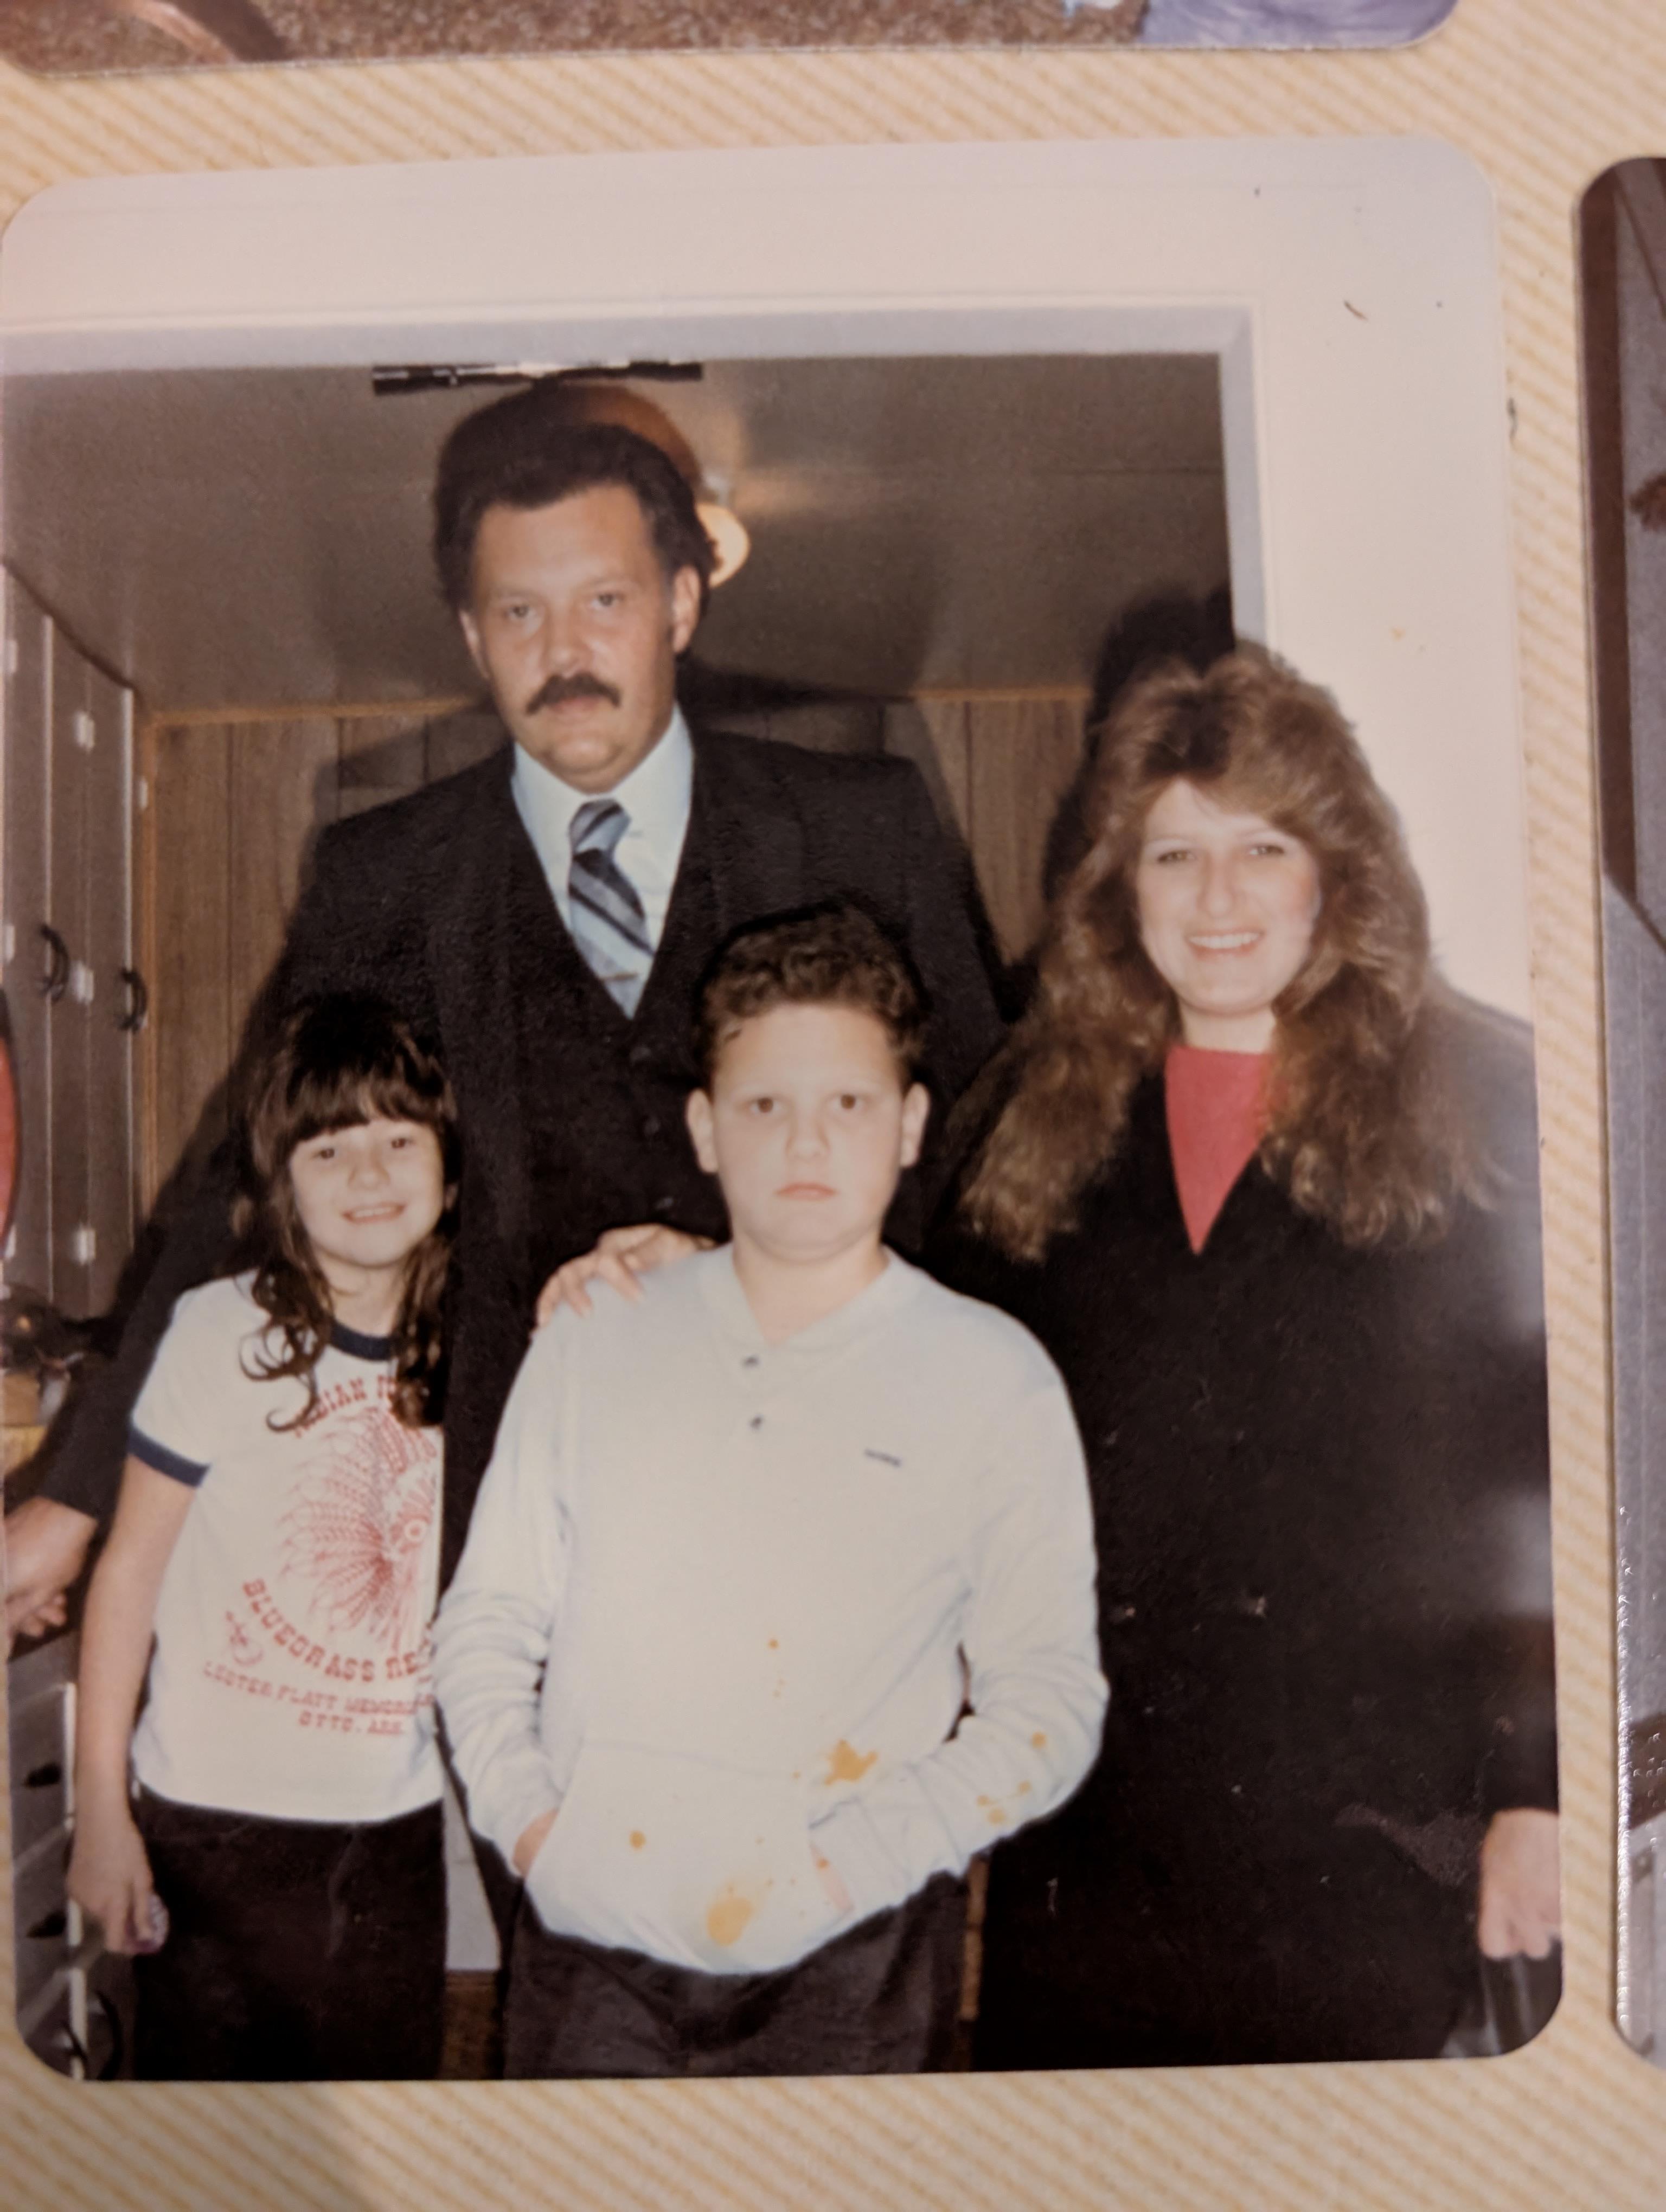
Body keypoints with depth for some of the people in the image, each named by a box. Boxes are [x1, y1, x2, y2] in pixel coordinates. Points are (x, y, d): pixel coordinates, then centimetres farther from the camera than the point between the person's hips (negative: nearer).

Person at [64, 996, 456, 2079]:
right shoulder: (223, 1332, -12)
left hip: (398, 1827, 3)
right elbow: (130, 1571, -7)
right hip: (217, 1822, -3)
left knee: (387, 2067, 16)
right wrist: (101, 1809, -5)